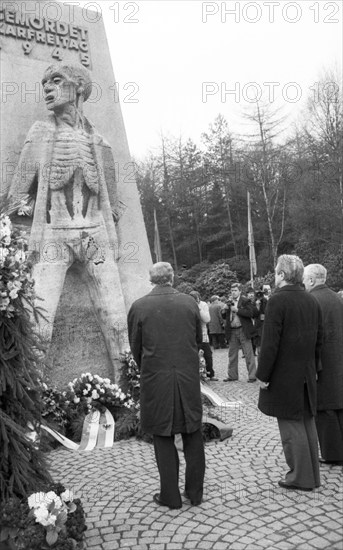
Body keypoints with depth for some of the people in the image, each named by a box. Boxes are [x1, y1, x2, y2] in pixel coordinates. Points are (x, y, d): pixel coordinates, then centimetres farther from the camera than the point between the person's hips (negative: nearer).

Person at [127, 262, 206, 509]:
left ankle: (170, 496, 21)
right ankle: (195, 492, 27)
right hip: (189, 377, 2)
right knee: (193, 436, 16)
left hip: (155, 380, -2)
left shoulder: (139, 307, -8)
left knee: (163, 438, 11)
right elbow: (198, 339, 7)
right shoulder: (190, 302, -4)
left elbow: (135, 347, 0)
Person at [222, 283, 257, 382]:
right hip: (232, 332, 6)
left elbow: (250, 313, -16)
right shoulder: (229, 303, 13)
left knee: (248, 354, -1)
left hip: (243, 331, -6)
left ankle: (252, 376, 5)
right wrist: (224, 311, -5)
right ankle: (232, 375, 22)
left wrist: (237, 310, -18)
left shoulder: (245, 301, -3)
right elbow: (225, 317, 16)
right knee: (232, 354, 12)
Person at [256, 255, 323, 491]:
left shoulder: (277, 300, -17)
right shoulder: (312, 300, 6)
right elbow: (319, 339, 12)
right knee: (307, 422, 16)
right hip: (306, 374, 7)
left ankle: (301, 477, 12)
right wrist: (314, 367, 20)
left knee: (291, 425, 3)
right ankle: (313, 475, 27)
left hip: (284, 375, -7)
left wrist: (263, 374, -12)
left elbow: (270, 342, -19)